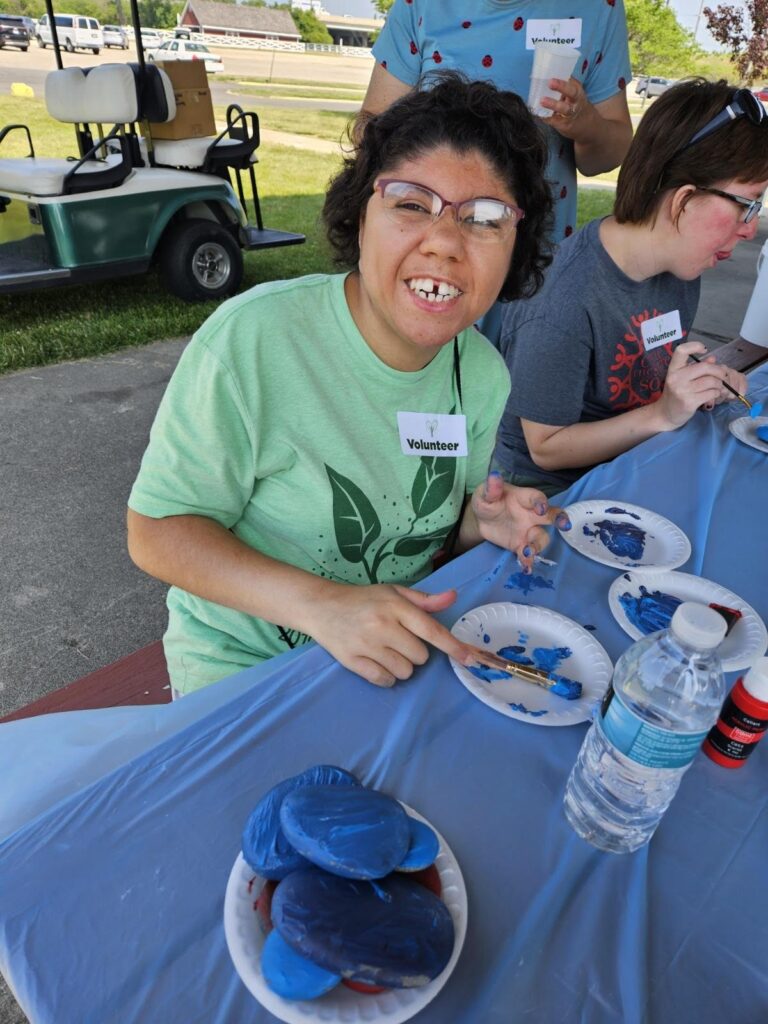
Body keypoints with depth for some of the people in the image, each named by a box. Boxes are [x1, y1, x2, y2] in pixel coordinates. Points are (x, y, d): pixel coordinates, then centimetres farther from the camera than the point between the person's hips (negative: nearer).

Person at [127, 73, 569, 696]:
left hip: (398, 652, 5)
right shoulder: (252, 339, -23)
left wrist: (482, 521, -14)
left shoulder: (484, 374, -5)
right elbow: (157, 531, -18)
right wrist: (321, 603, -31)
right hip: (244, 667, -4)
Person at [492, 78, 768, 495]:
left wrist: (706, 386, -5)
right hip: (547, 489, -7)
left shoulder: (683, 267, 1)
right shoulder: (562, 303, -25)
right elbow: (546, 448, -18)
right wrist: (663, 414, -23)